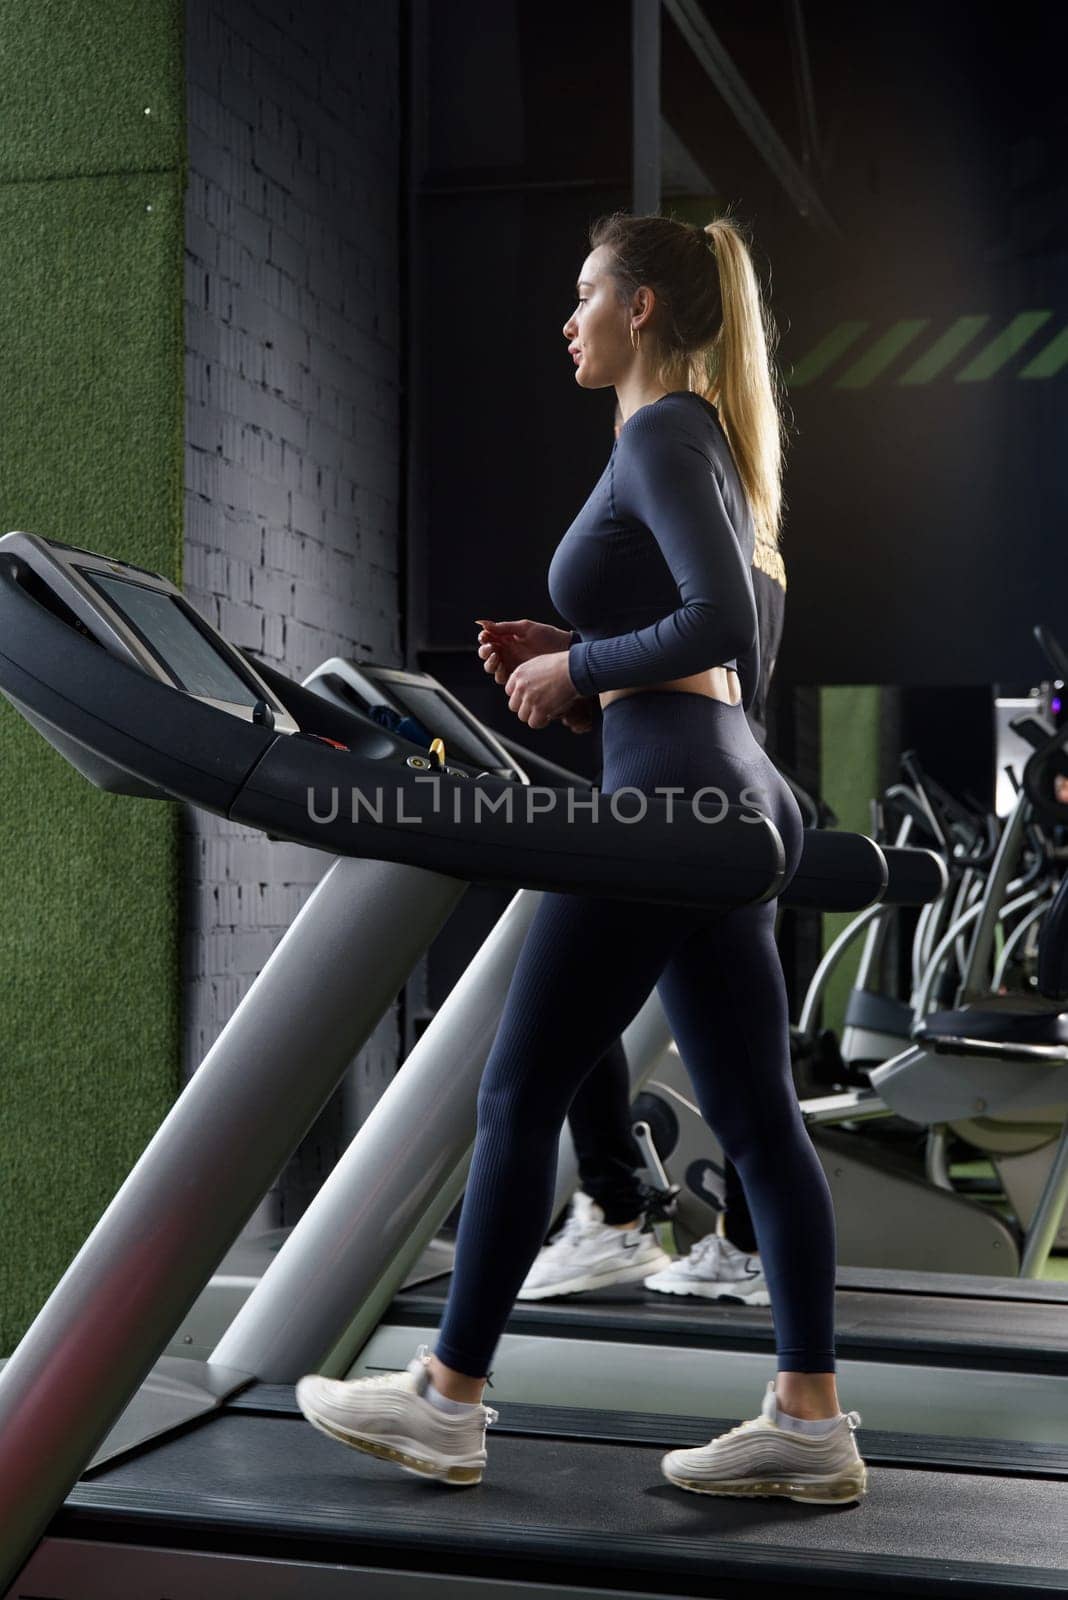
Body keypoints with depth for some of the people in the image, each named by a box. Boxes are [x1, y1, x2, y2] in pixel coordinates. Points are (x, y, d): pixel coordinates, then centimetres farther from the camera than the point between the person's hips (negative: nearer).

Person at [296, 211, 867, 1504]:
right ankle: (809, 1421, 11)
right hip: (726, 794, 10)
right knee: (756, 1115, 7)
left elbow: (719, 621, -21)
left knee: (521, 1095, -1)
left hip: (671, 792, -10)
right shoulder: (702, 439, 21)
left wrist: (580, 667, -9)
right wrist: (586, 657, 15)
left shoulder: (662, 433, -9)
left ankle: (445, 1403, 10)